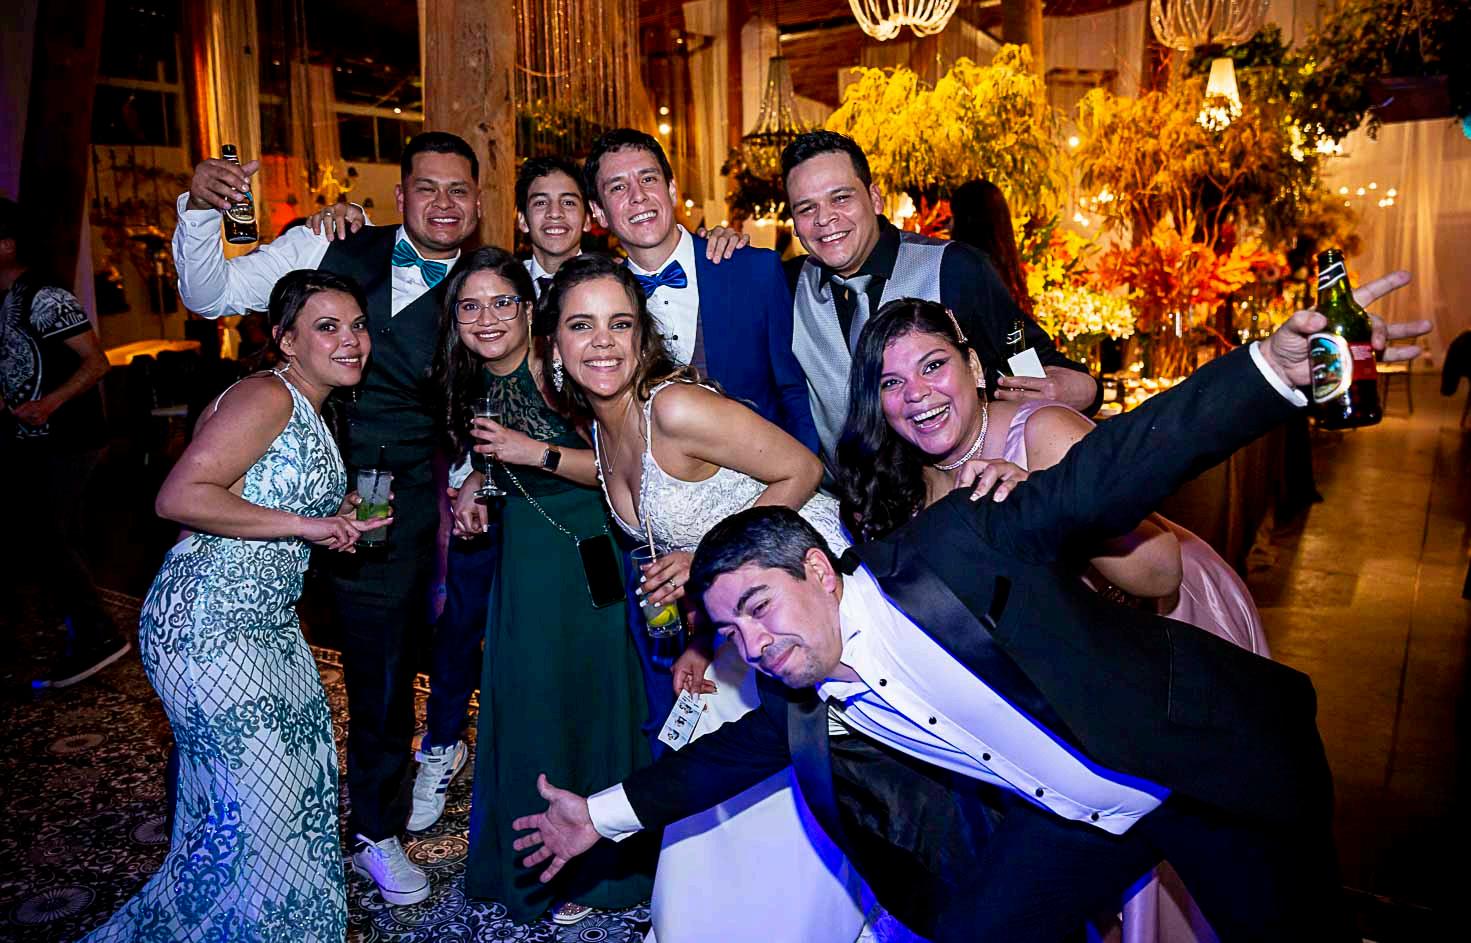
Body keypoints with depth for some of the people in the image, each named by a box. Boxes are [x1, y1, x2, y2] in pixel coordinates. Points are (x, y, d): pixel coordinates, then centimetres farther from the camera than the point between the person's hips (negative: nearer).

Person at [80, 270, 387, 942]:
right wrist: (304, 525, -21)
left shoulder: (314, 414, 15)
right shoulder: (266, 396, -15)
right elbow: (179, 497, -24)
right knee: (263, 798, -5)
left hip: (268, 625, 10)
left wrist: (342, 522, 8)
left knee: (307, 777, 14)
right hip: (205, 625, -10)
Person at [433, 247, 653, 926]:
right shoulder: (472, 382, 4)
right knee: (525, 698, 11)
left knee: (590, 696, 1)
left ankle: (596, 866, 23)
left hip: (588, 552, -6)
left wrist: (537, 453, -24)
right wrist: (475, 483, 2)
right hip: (522, 552, 6)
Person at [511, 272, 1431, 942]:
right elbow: (735, 749, 11)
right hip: (1081, 818, 6)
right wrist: (606, 812, 16)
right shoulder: (807, 699, -6)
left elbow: (1112, 469, -31)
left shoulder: (946, 551, -26)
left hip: (1219, 762, -5)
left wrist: (1278, 365, -42)